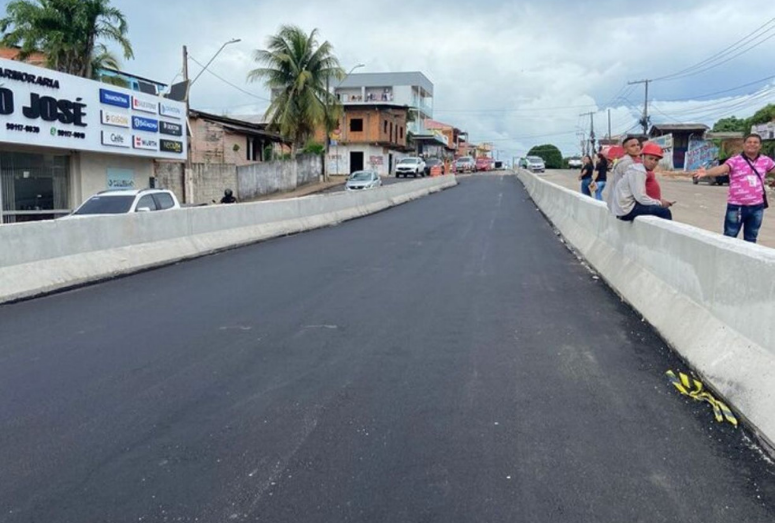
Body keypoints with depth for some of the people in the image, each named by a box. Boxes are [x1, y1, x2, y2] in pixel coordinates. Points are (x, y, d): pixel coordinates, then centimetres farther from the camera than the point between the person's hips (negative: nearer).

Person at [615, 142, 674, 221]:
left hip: (629, 206, 10)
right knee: (664, 212, -14)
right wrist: (660, 203, -10)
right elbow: (641, 197, -22)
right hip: (628, 210, -10)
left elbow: (639, 196, 10)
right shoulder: (638, 172, -15)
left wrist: (659, 202, 0)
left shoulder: (642, 170, 13)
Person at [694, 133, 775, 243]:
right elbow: (721, 168, -28)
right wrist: (706, 172, -48)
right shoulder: (735, 160, -11)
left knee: (751, 239, 15)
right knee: (729, 238, 2)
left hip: (757, 207, 4)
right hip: (737, 206, -4)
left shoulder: (766, 161, 5)